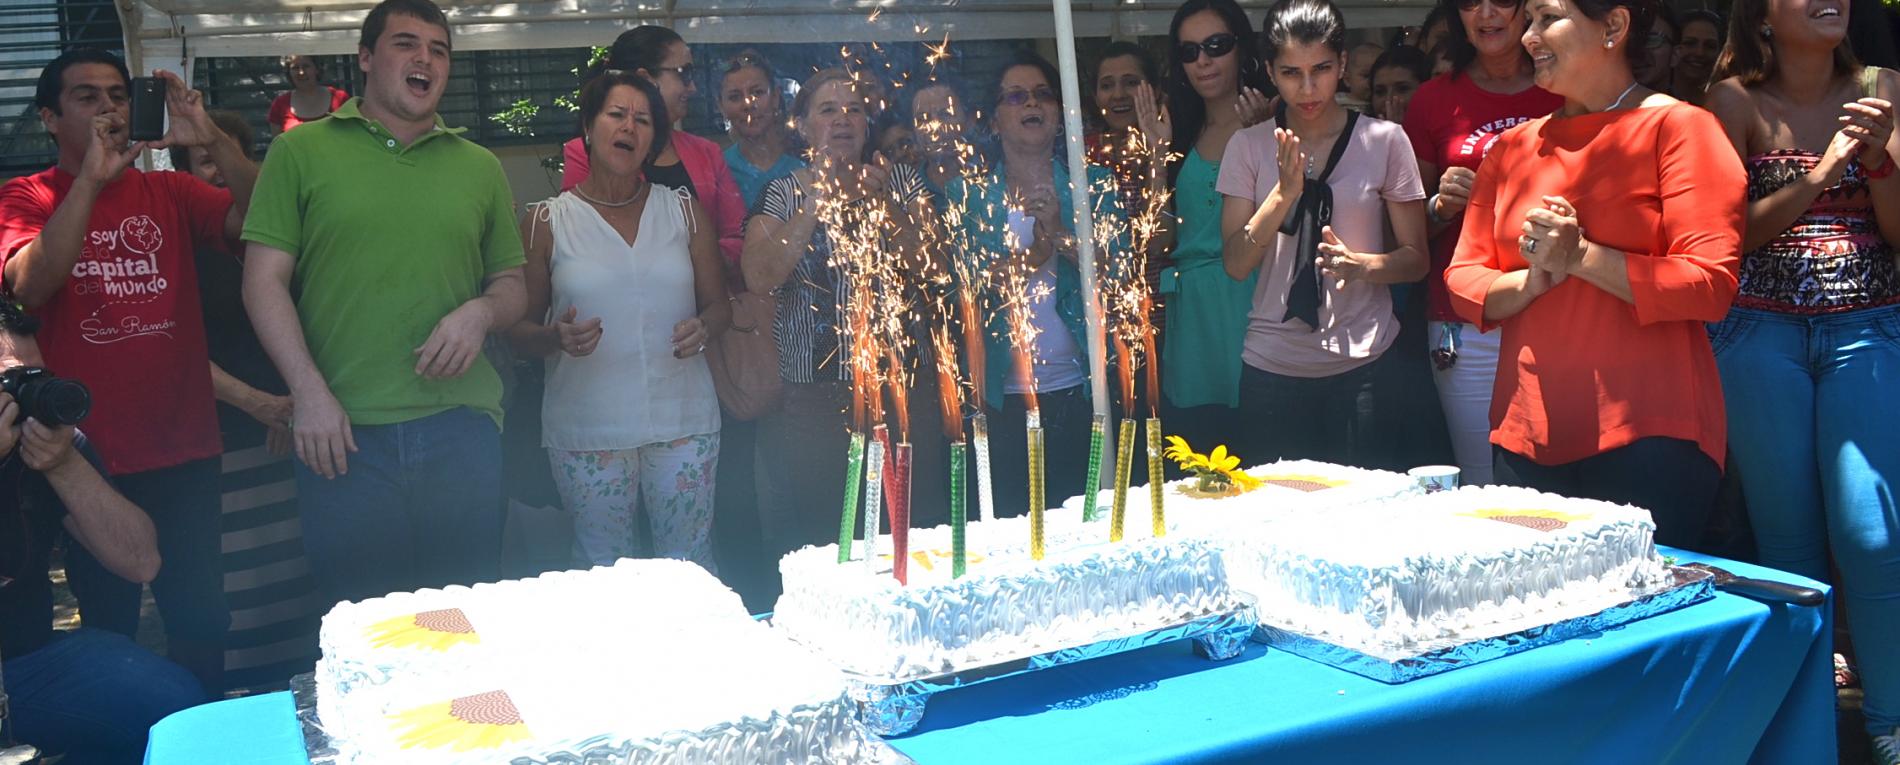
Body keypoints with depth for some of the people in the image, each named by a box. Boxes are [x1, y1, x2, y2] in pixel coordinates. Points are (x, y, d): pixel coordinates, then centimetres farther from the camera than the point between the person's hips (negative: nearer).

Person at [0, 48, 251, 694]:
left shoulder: (169, 192, 8)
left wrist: (215, 142, -22)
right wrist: (90, 181, -23)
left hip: (185, 451, 2)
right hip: (90, 457, -1)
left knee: (200, 618, 5)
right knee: (108, 622, 11)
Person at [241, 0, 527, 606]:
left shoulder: (479, 167, 12)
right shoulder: (301, 152, 4)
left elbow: (512, 283, 16)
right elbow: (265, 282, 1)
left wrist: (481, 312, -7)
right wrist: (308, 392, -9)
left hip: (462, 426, 2)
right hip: (344, 432, -2)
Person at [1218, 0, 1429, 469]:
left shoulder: (1385, 141, 0)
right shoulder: (1248, 147, 4)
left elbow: (1416, 259, 3)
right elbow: (1236, 265, -3)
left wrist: (1361, 265, -18)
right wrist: (1284, 192, -16)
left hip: (1364, 364, -1)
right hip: (1272, 367, 1)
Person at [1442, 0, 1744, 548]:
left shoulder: (1679, 129, -2)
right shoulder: (1513, 148, 14)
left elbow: (1711, 284, -11)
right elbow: (1464, 283, 10)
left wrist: (1580, 257, -13)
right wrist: (1537, 277, -9)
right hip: (1526, 436, 5)